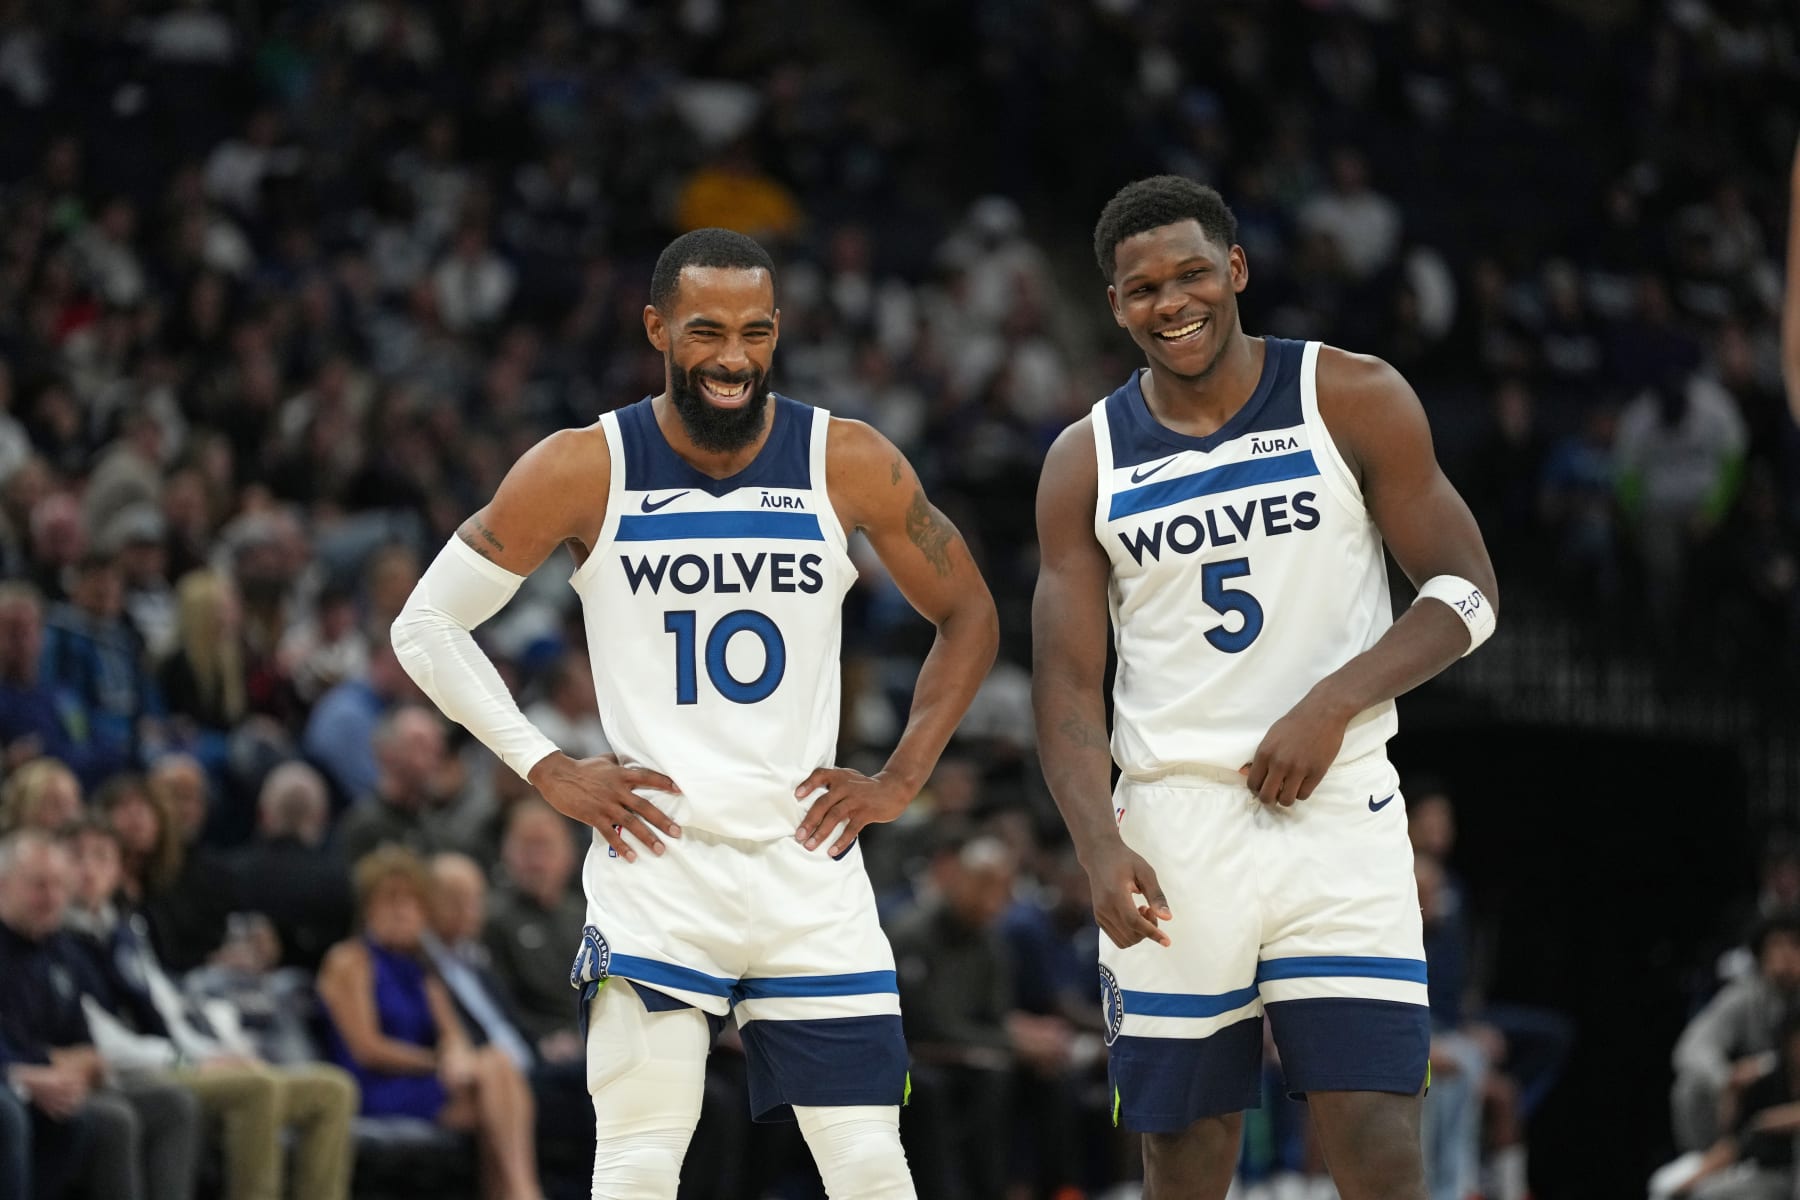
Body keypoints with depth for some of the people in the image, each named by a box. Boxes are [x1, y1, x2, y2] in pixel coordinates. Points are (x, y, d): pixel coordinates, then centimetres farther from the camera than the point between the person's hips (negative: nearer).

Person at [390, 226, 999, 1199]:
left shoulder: (850, 465, -1)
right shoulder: (583, 471, -5)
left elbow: (967, 617, 14)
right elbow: (426, 626, 3)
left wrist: (902, 779, 4)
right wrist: (548, 771, -3)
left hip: (809, 861, 2)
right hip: (654, 864, -2)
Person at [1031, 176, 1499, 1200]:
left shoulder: (1353, 400, 1)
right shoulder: (1087, 463, 7)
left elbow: (1465, 594, 1)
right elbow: (1067, 686, 4)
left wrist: (1334, 704, -15)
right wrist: (1102, 848, -13)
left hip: (1336, 811, -2)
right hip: (1171, 827, 2)